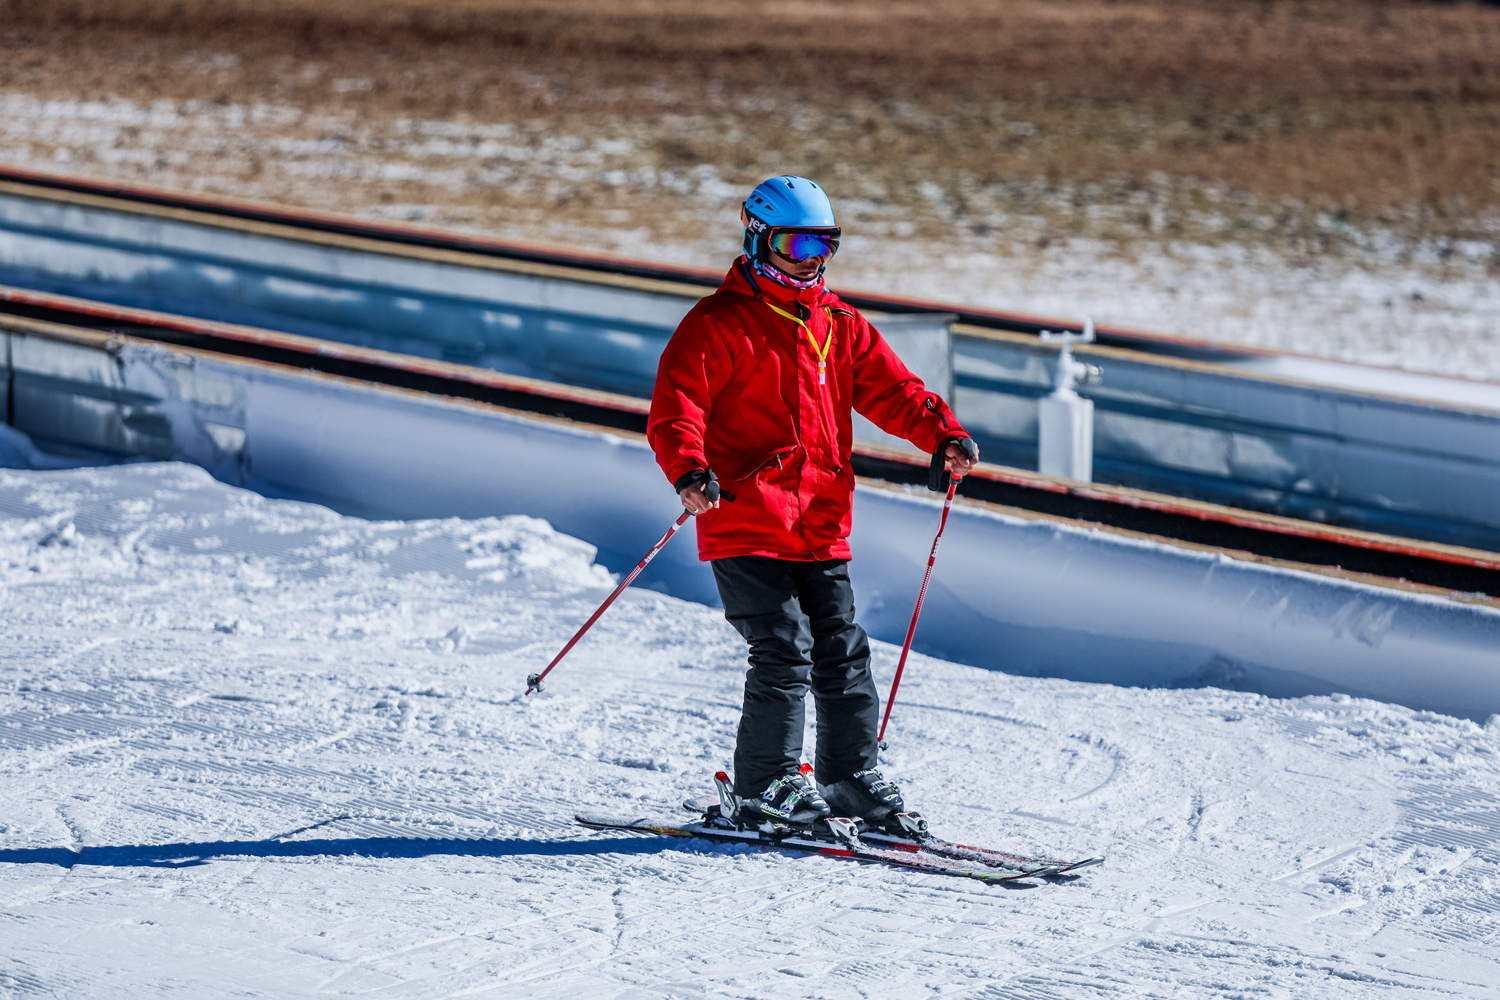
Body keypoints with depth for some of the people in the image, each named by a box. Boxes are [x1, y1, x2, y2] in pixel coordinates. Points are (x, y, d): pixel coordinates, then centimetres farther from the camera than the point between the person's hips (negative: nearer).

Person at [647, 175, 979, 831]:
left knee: (842, 653, 8)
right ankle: (766, 790, -2)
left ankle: (851, 777, 19)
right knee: (784, 651, -11)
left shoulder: (840, 326, 15)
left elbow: (890, 390, 12)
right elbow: (675, 407, -13)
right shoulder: (719, 323, -5)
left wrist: (943, 434, -7)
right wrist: (691, 470, -31)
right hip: (746, 524, -6)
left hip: (822, 527, 6)